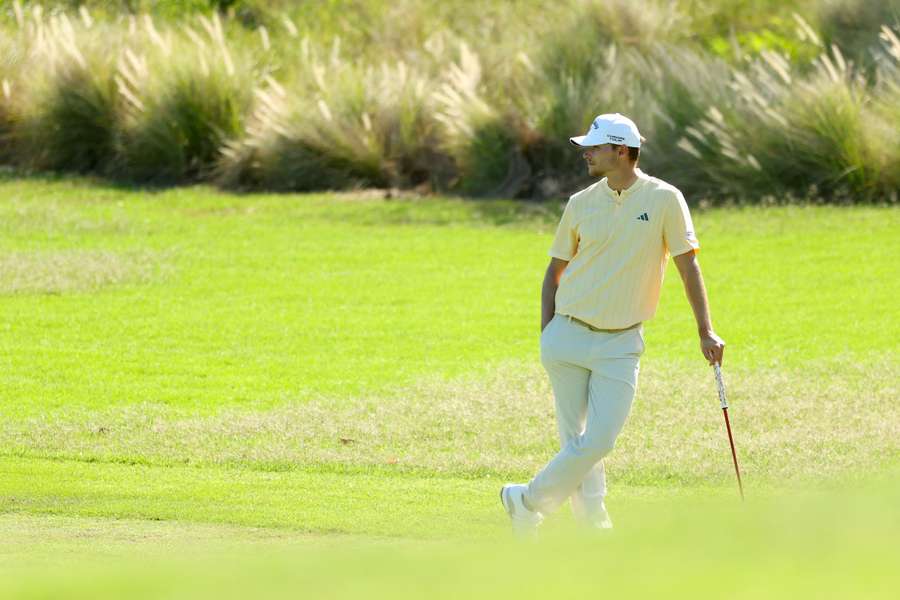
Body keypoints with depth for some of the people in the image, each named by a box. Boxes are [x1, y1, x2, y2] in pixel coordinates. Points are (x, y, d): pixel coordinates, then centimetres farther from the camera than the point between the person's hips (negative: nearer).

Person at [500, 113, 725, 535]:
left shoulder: (664, 199, -3)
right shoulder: (582, 203, 4)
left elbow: (688, 264, -2)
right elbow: (555, 270, 12)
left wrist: (705, 330, -8)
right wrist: (546, 333, 4)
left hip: (621, 345, -2)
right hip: (568, 338, 2)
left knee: (599, 440, -9)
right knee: (577, 442, 1)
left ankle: (527, 501, 8)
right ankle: (594, 531, 12)